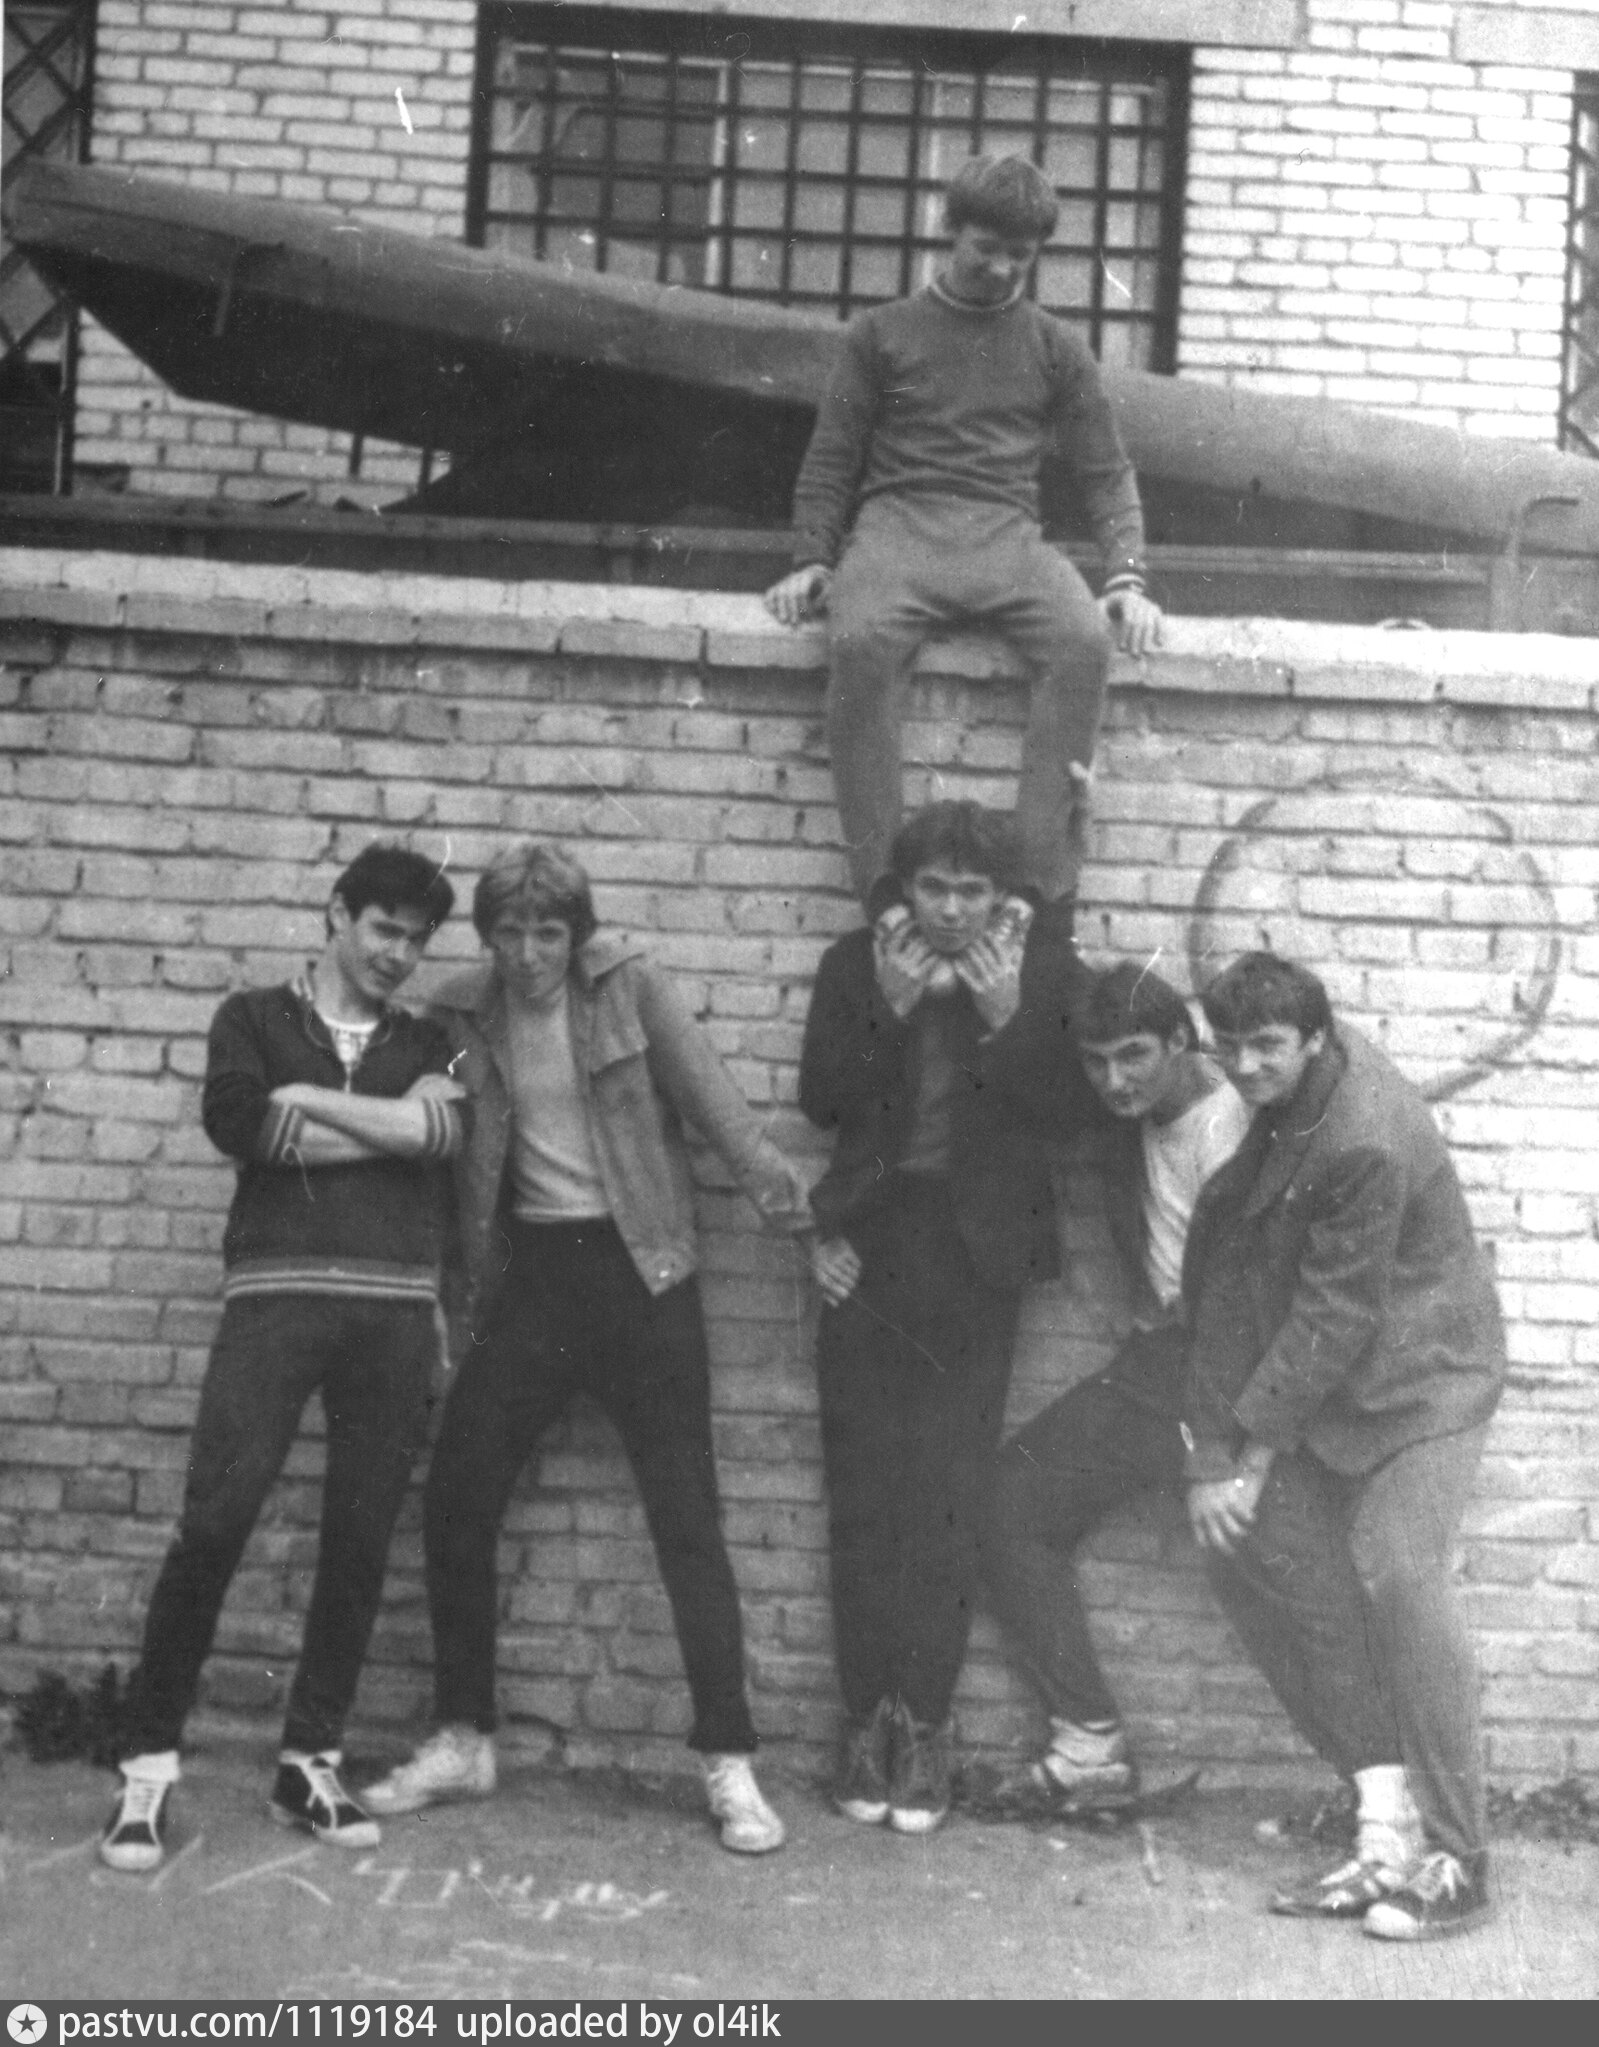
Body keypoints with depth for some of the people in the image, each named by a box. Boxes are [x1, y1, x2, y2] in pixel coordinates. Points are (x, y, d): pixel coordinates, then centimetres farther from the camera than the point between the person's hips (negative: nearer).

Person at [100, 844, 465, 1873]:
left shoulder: (426, 1044, 19)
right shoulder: (256, 1018, 12)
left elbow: (440, 1127, -4)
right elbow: (237, 1121, -8)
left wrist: (312, 1102, -6)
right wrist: (384, 1129, -4)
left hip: (396, 1311, 3)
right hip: (277, 1294, -3)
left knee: (362, 1540, 2)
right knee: (215, 1521, -12)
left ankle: (311, 1762, 13)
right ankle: (149, 1763, -4)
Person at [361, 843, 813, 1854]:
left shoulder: (628, 983, -6)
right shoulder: (468, 1012, 3)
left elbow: (708, 1089, -15)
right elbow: (464, 1157, 5)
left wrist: (781, 1188, -31)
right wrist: (467, 1292, -4)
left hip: (638, 1272, -3)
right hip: (528, 1276, 4)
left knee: (688, 1521, -3)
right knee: (456, 1504, 3)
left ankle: (731, 1764, 3)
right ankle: (462, 1740, 19)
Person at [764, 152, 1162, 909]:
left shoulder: (1055, 350, 20)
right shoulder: (882, 334, 16)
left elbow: (1107, 473, 17)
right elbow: (830, 461, 15)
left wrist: (1127, 576, 0)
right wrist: (811, 561, -1)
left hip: (1006, 535, 1)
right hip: (898, 524, -1)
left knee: (1085, 640, -33)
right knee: (863, 640, -37)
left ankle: (1041, 893, -35)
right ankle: (881, 889, -36)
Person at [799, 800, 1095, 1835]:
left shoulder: (1045, 968, 2)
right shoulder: (858, 964, 6)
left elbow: (1069, 1107, -4)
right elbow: (821, 1099, -1)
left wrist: (1008, 1017, -18)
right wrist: (888, 1010, -14)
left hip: (977, 1252, -2)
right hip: (871, 1244, 2)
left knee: (947, 1495, -5)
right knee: (866, 1490, 0)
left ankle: (923, 1723, 0)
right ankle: (870, 1716, 5)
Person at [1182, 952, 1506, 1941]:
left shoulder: (1367, 1145, -28)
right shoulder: (1282, 1090, -3)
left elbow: (1337, 1317, -24)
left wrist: (1249, 1453, -18)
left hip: (1421, 1376, -9)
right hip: (1317, 1372, 9)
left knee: (1393, 1569, -22)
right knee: (1257, 1548, -1)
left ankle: (1457, 1863, -14)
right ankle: (1391, 1827, 2)